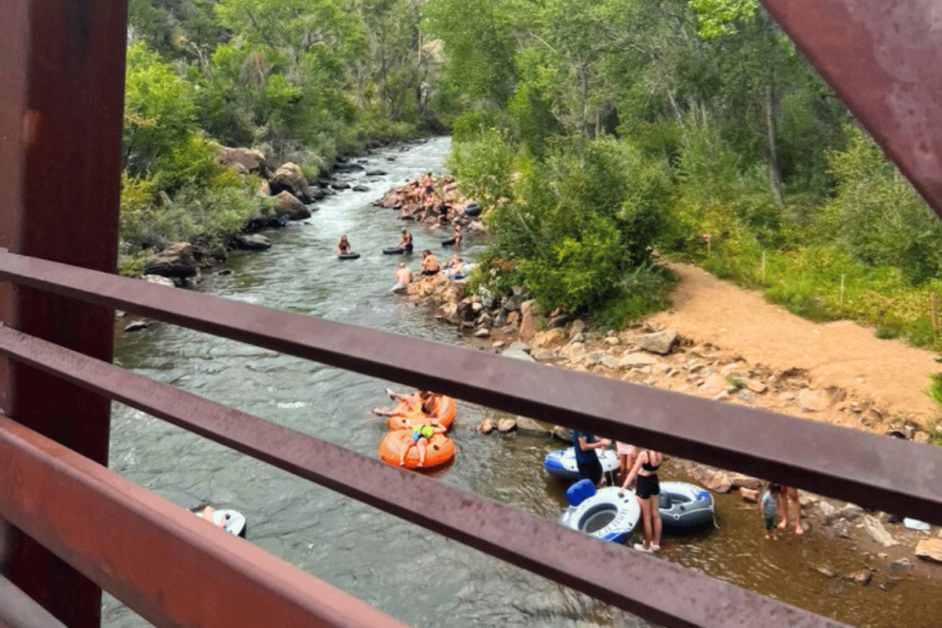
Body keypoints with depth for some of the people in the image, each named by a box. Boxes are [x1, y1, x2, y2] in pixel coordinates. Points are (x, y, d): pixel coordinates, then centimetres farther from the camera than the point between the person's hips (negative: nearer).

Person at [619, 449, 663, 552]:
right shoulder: (660, 453, -10)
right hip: (655, 482, 6)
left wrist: (623, 486, -19)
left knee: (646, 518, 8)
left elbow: (634, 472, -23)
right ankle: (656, 543, 33)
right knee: (656, 515, 18)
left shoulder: (644, 454, -27)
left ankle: (647, 546, 22)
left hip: (644, 484, -6)